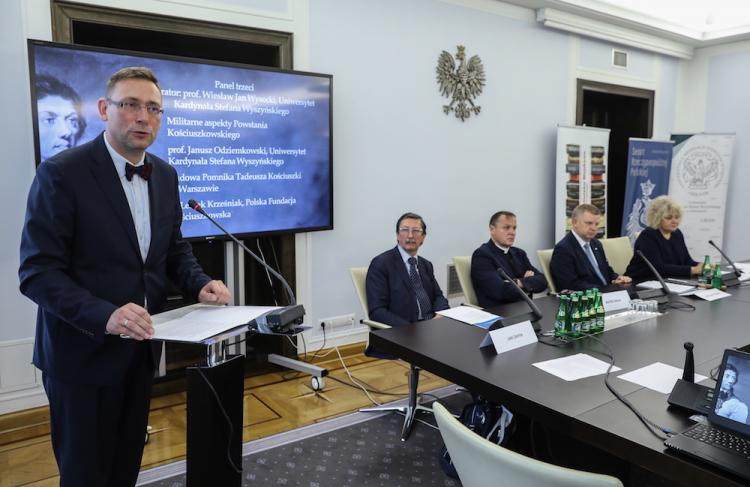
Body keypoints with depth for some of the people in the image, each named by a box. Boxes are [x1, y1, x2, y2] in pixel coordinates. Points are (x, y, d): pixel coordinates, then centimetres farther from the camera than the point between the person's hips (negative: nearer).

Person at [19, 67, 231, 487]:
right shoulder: (62, 173, -16)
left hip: (141, 348, 6)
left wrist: (200, 284, -8)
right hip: (84, 351, -5)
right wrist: (105, 315, -33)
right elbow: (38, 272, -19)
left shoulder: (165, 175, 4)